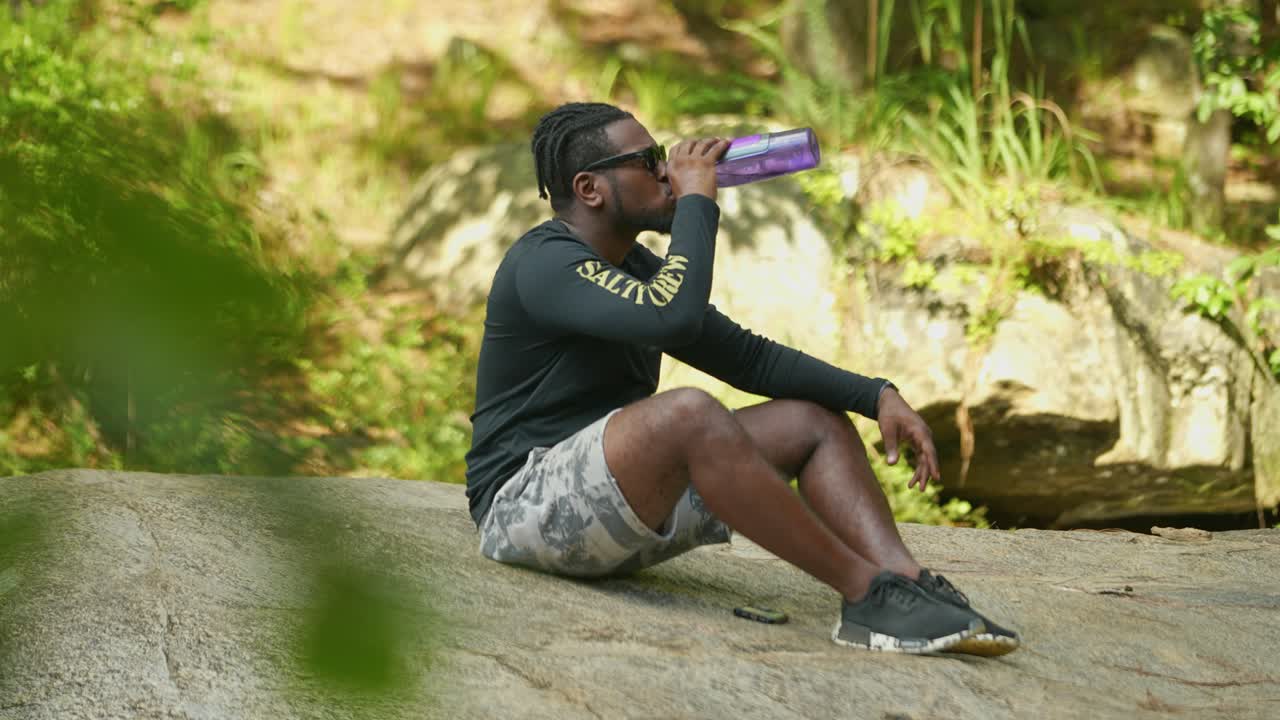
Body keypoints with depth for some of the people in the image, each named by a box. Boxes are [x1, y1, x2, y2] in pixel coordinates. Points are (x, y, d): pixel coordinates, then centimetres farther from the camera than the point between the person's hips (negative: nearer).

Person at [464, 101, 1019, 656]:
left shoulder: (638, 270, 15)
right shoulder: (545, 263, -15)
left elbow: (749, 356, 15)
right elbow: (675, 317, -31)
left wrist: (876, 396, 2)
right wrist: (696, 201, -17)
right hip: (525, 504, -10)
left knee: (817, 420, 1)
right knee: (691, 412, -36)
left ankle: (907, 590, -24)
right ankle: (866, 593, -30)